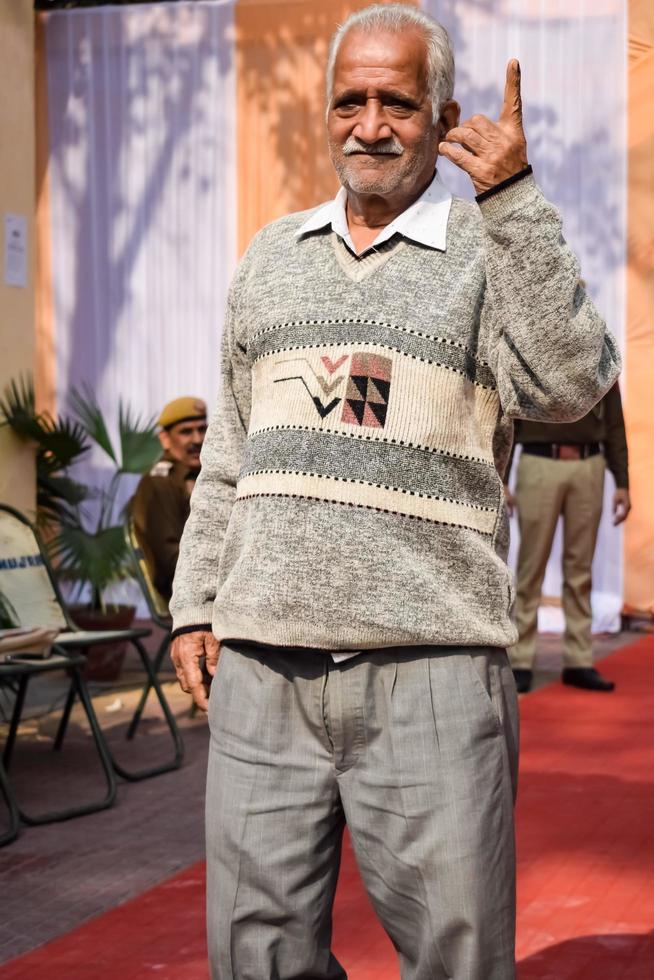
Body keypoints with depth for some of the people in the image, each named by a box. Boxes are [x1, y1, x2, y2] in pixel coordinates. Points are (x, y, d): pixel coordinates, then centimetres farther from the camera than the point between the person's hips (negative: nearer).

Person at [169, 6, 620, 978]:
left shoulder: (498, 252, 4)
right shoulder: (271, 257, 17)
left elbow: (570, 385, -16)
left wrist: (511, 197, -17)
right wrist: (195, 603, 15)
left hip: (429, 669, -3)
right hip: (261, 668, 4)